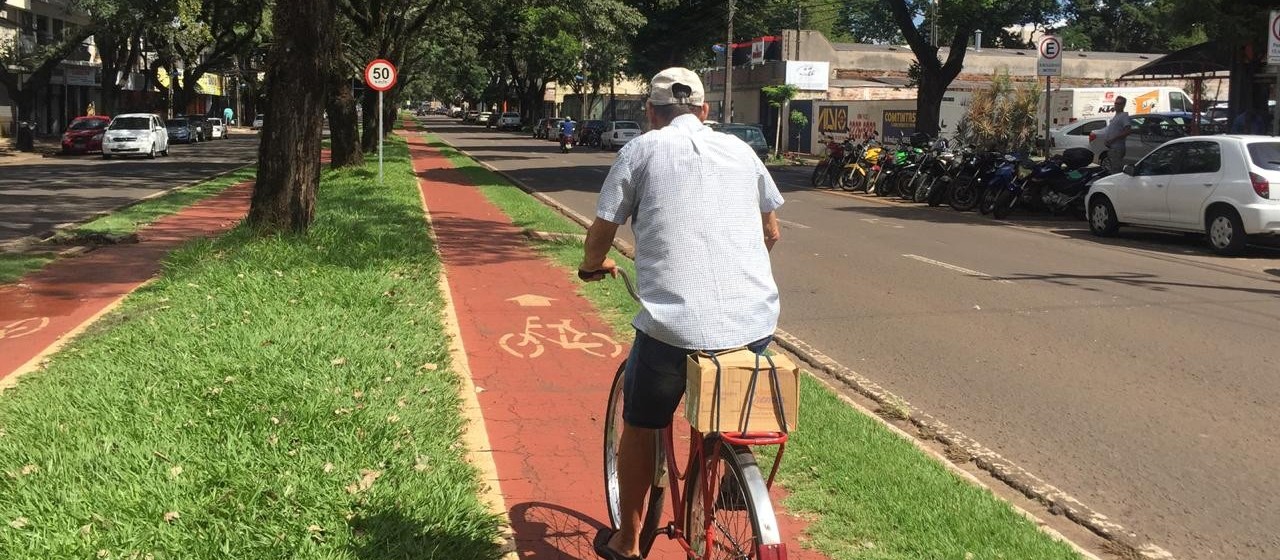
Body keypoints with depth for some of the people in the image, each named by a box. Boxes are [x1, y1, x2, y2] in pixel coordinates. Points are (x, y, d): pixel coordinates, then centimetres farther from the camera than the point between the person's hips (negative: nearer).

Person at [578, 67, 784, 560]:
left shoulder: (642, 149, 5)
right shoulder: (740, 150, 16)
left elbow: (601, 233, 7)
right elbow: (771, 232, 25)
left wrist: (593, 265, 29)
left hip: (675, 324, -3)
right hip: (756, 322, 3)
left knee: (639, 426, 19)